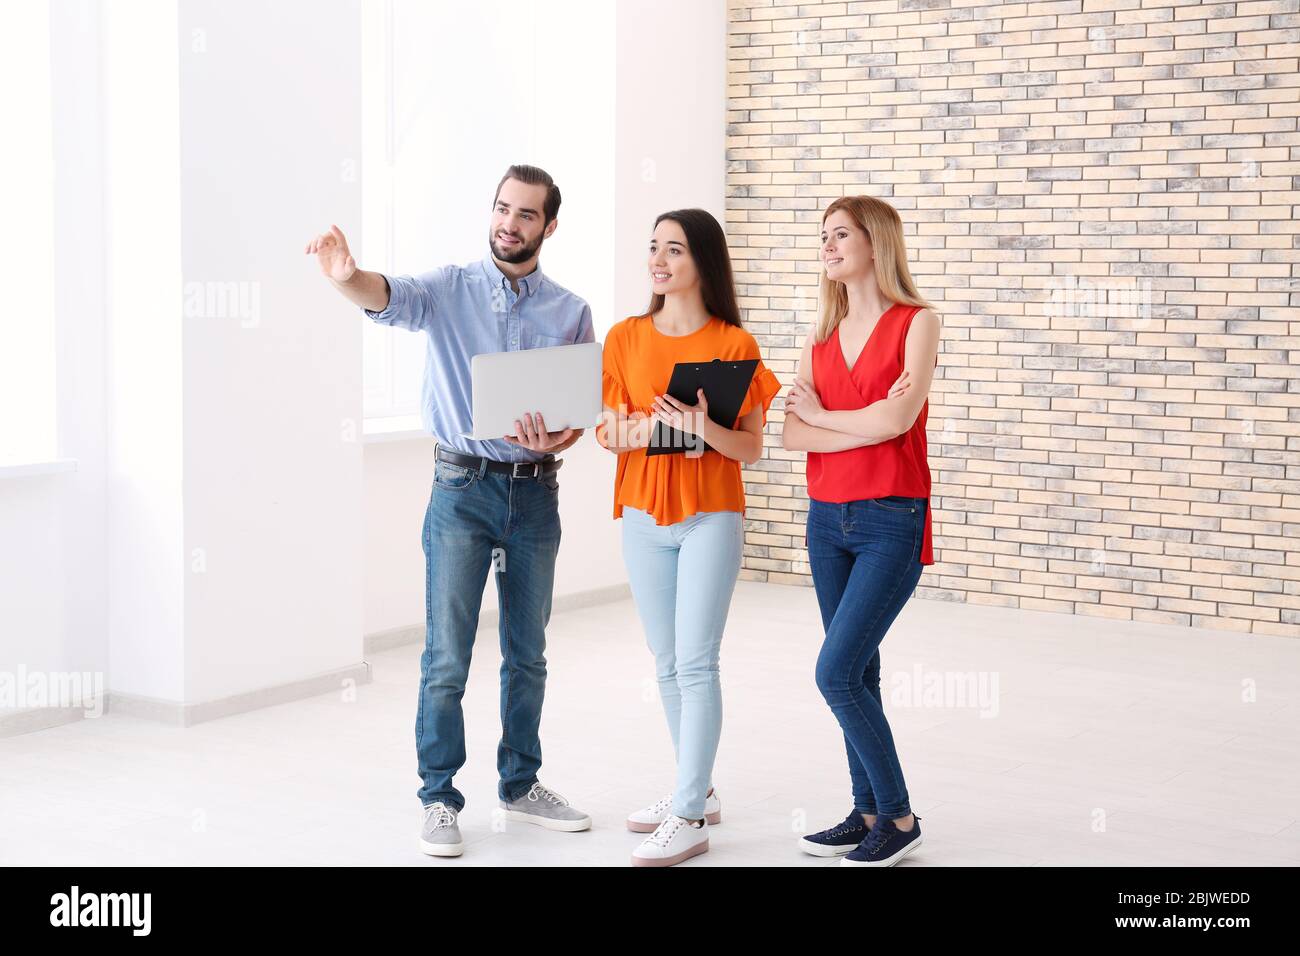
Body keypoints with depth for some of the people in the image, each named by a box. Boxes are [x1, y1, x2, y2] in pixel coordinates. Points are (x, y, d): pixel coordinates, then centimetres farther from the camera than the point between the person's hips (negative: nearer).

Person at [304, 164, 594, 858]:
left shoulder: (571, 313, 6)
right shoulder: (449, 290, -2)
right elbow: (391, 297, -23)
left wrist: (557, 439, -14)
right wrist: (347, 277, -46)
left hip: (535, 492, 3)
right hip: (463, 488, -3)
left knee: (528, 652, 13)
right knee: (447, 656, -3)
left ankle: (521, 785, 28)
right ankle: (439, 800, 9)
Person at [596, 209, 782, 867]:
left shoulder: (734, 344, -4)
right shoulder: (625, 338, 5)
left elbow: (751, 448, -5)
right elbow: (607, 432, 5)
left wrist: (705, 429, -24)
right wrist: (634, 430, -17)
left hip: (711, 516, -4)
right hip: (643, 516, 4)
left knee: (695, 663, -7)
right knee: (667, 663, 11)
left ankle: (689, 818, -3)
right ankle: (697, 790, 25)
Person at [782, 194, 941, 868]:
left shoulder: (916, 322, -5)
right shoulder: (822, 337, 10)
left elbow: (897, 418, -18)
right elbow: (792, 435, 0)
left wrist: (822, 413, -3)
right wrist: (867, 423, -13)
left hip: (891, 520, -6)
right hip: (828, 519, 6)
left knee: (836, 672, -12)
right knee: (857, 672, 11)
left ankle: (898, 817, 2)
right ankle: (868, 813, 21)